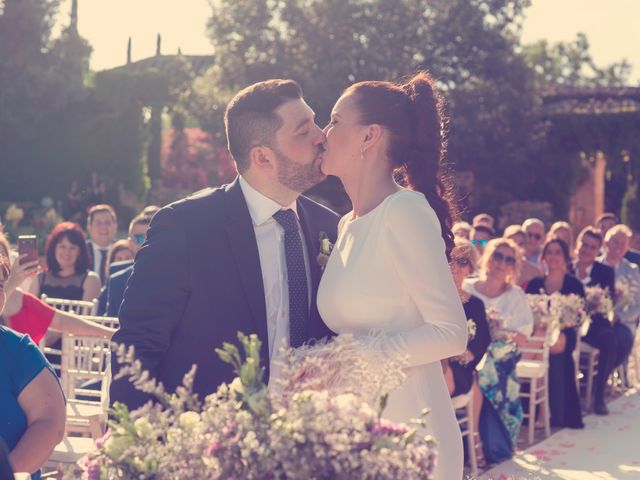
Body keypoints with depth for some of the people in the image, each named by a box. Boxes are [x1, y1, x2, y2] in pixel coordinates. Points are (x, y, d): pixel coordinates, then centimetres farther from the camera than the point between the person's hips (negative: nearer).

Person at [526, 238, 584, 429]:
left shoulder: (574, 285, 9)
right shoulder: (535, 284, 16)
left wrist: (562, 335, -18)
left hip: (563, 337, -2)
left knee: (557, 353, -32)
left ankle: (558, 416, -23)